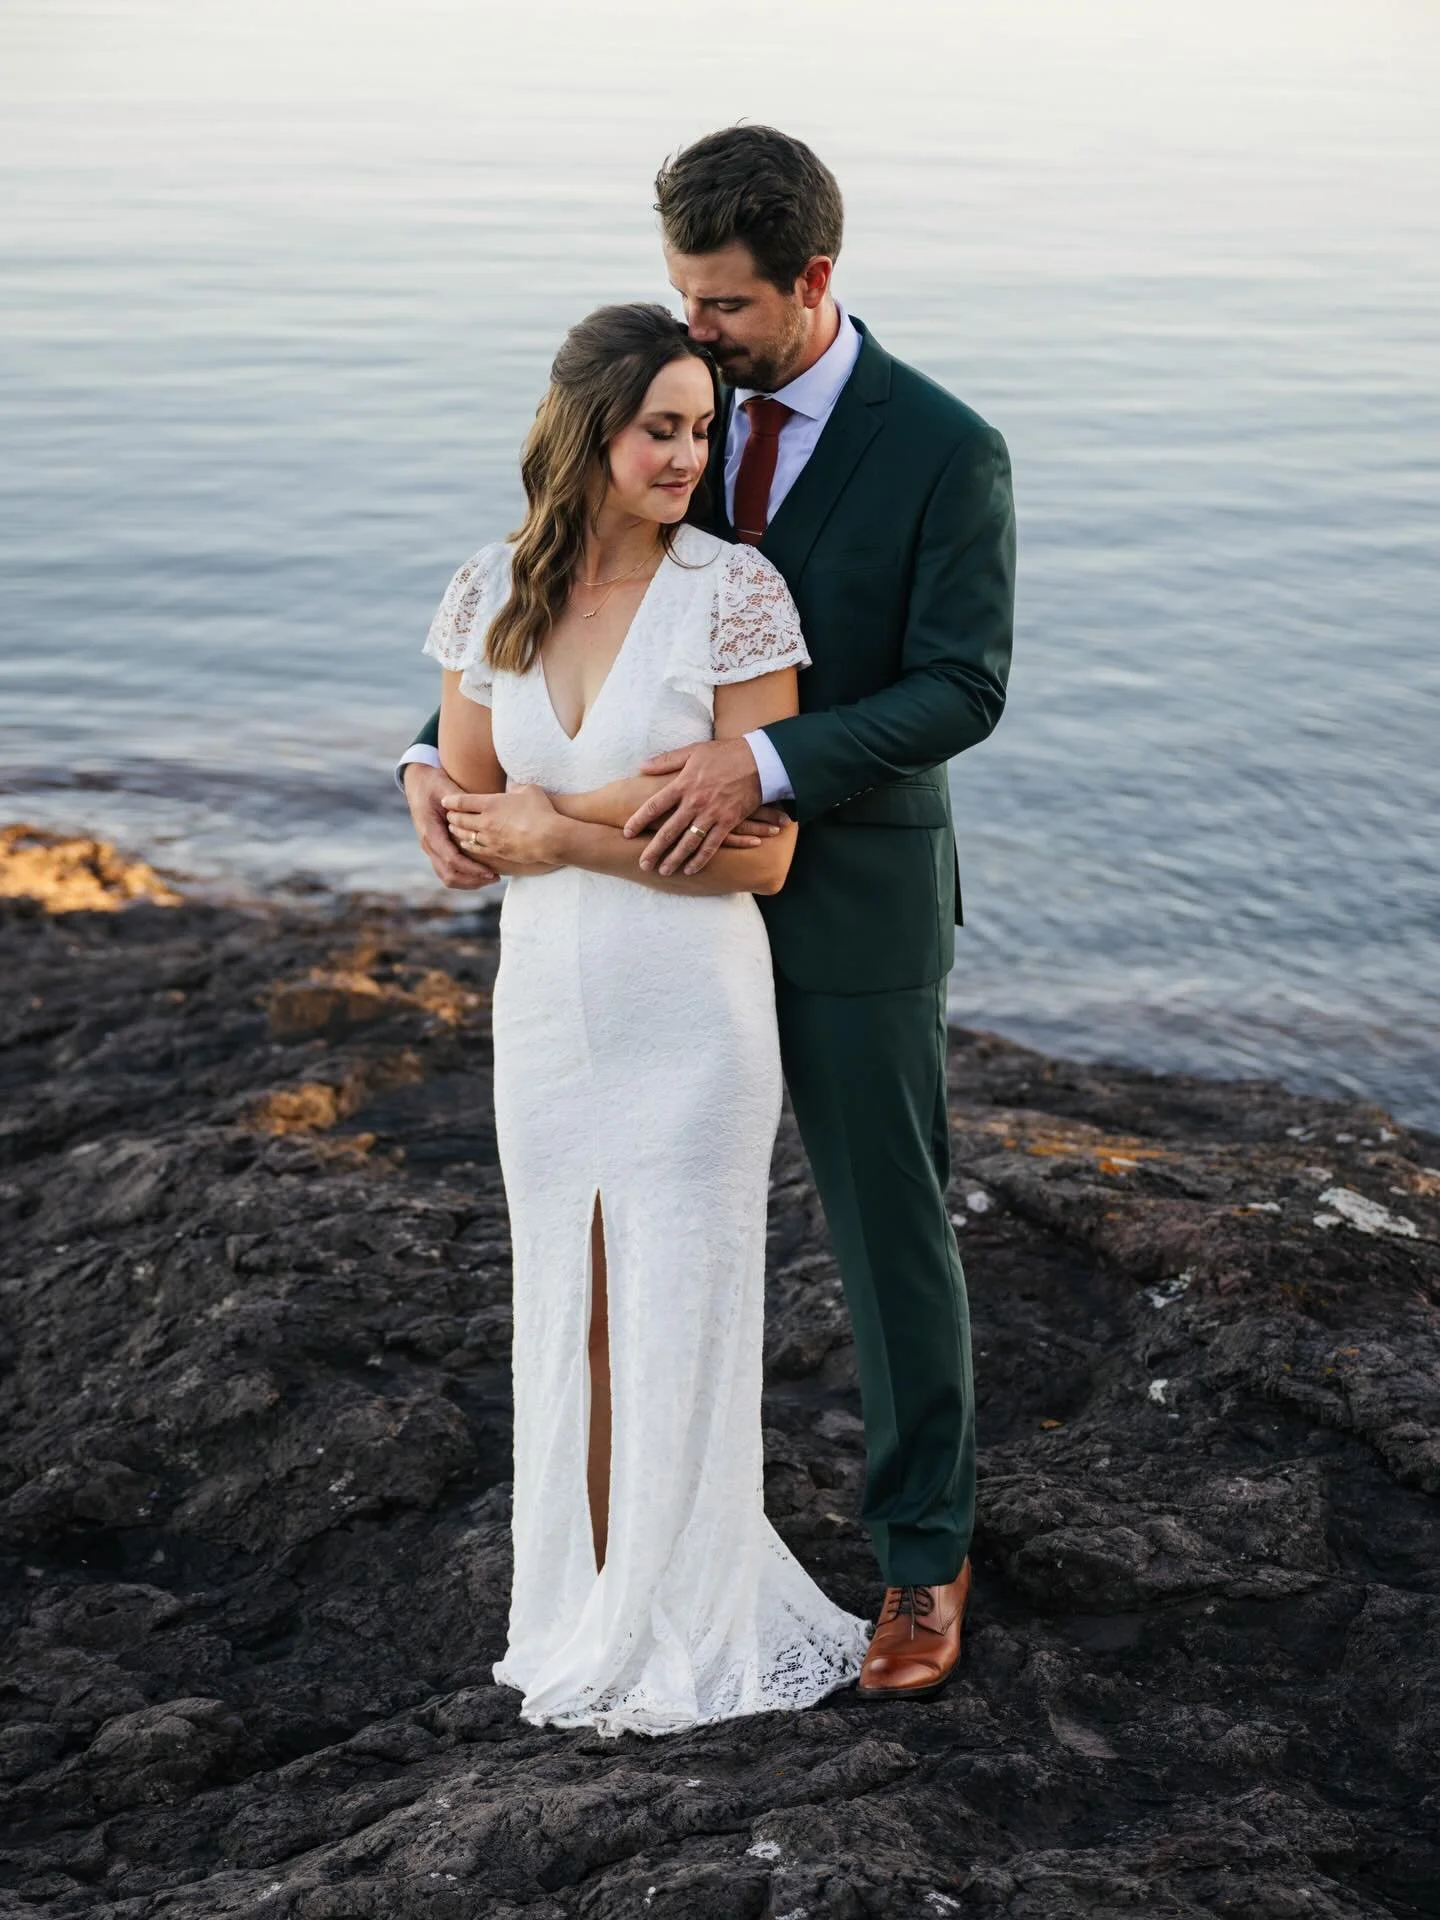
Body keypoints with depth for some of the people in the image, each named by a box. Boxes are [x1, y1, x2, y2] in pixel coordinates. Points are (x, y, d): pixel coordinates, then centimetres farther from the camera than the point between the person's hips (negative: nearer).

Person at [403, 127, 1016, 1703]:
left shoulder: (944, 451, -14)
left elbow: (960, 691, -20)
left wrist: (766, 761, -33)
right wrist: (438, 756, -14)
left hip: (853, 900, -4)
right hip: (675, 881, 5)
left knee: (890, 1230, 7)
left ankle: (923, 1555, 24)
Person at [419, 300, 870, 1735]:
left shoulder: (734, 591, -12)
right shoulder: (490, 594, -1)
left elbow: (761, 855, -14)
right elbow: (466, 814, 2)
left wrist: (564, 833, -15)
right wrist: (635, 804, -13)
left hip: (691, 1014, -3)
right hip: (545, 1008, 4)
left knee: (678, 1319, 7)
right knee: (569, 1315, 14)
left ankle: (677, 1632, 26)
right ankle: (587, 1607, 31)